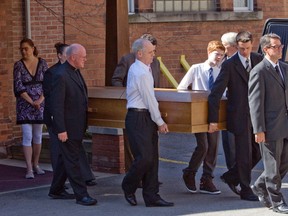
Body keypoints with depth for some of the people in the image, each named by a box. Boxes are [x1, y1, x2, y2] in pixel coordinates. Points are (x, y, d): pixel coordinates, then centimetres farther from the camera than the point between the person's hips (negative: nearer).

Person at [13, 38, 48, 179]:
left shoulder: (42, 63, 2)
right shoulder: (19, 65, -3)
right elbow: (19, 87, -8)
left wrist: (40, 100, -12)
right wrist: (31, 102, -15)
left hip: (40, 103, 2)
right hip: (24, 104, -2)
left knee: (38, 135, 9)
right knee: (27, 136, -6)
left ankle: (36, 165, 21)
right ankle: (29, 169, -7)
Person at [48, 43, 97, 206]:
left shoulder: (75, 72, 11)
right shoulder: (61, 75, -19)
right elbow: (57, 105, -20)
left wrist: (83, 125, 19)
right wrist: (61, 130, -21)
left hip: (77, 126, 10)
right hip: (68, 127, -10)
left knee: (66, 158, 17)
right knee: (72, 160, -3)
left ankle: (56, 190, 27)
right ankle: (81, 195, 0)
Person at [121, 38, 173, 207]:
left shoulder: (137, 69, 15)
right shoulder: (141, 73, -16)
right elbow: (149, 99, -14)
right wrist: (160, 121, -6)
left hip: (146, 117, 10)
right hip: (138, 118, -10)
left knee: (152, 158, 7)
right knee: (144, 157, -11)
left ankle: (151, 196, 9)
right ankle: (128, 188, 11)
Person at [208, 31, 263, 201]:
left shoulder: (259, 60, 5)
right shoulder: (229, 65, -10)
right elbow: (215, 93, -11)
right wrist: (213, 120, -14)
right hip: (240, 116, -6)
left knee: (258, 153, 10)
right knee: (245, 155, 0)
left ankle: (231, 177, 28)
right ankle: (246, 190, 14)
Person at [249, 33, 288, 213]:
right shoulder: (259, 71, -11)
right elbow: (255, 102, -13)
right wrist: (259, 130, -16)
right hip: (271, 126, -7)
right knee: (273, 166, 3)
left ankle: (260, 187, 32)